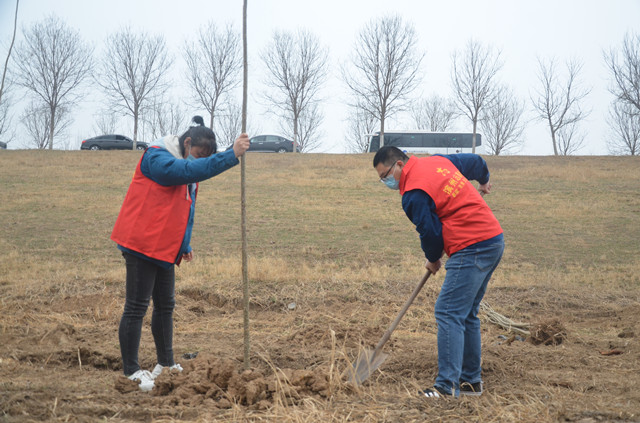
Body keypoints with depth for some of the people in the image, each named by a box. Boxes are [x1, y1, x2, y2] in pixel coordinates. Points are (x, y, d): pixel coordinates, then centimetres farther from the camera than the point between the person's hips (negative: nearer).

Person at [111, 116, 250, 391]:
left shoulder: (187, 172, 17)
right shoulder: (156, 158, -14)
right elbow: (189, 170, -32)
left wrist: (184, 245, 18)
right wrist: (232, 155, -35)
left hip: (166, 250, 10)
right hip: (142, 245, -9)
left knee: (166, 306, 15)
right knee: (136, 308, -4)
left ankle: (166, 363, 26)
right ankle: (131, 371, 3)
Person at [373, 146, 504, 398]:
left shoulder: (413, 194, -14)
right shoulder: (438, 160, 13)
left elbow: (430, 232, -9)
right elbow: (475, 162, 27)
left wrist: (433, 260, 12)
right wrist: (484, 181, 49)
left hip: (471, 249, -10)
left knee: (449, 314, -10)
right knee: (467, 315, 16)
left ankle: (447, 387, -12)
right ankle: (471, 381, 22)